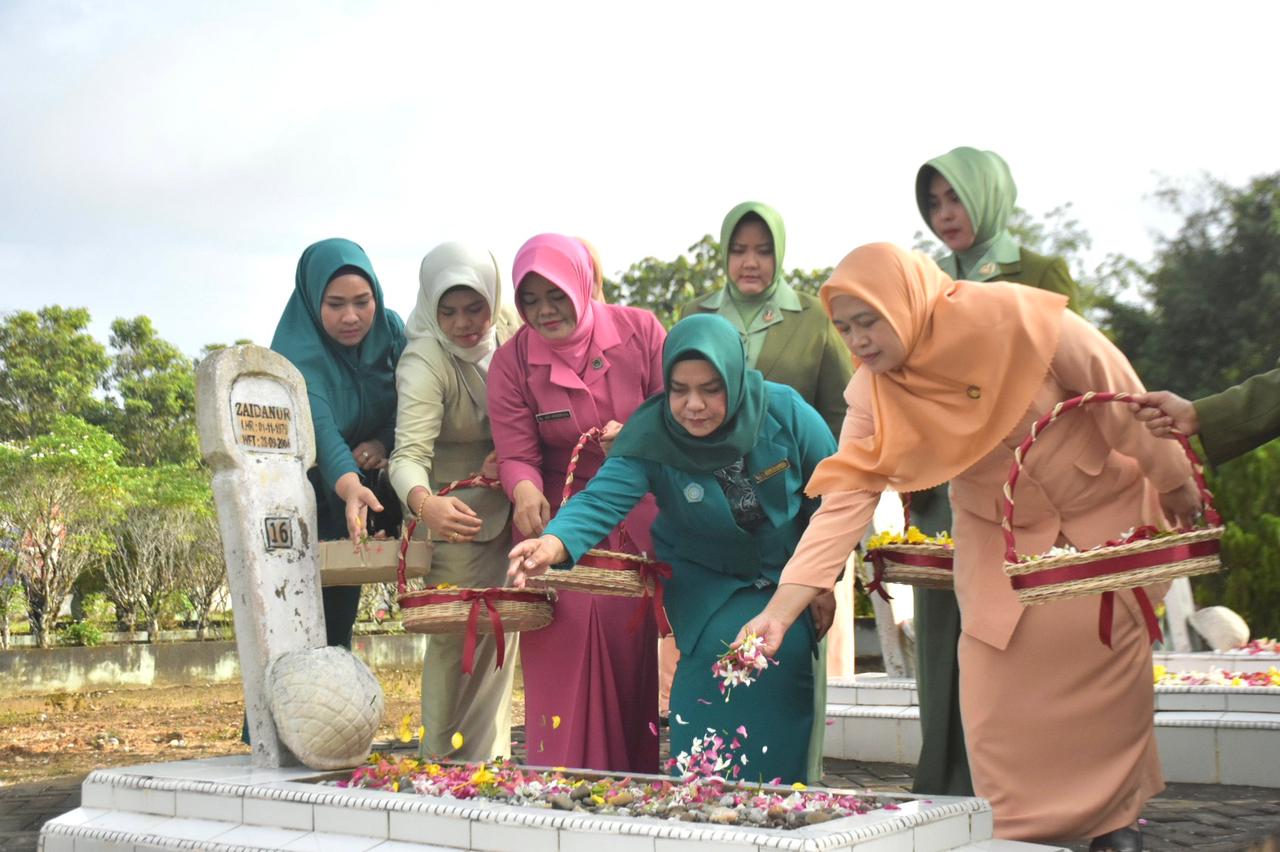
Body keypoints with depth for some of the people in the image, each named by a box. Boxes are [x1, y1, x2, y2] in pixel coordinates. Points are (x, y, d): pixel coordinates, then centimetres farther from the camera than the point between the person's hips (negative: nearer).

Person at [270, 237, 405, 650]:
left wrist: (386, 442, -24)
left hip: (368, 483, 4)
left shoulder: (390, 328, -11)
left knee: (340, 615, 7)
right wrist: (350, 487, -59)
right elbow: (320, 429, -41)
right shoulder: (297, 352, -26)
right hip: (313, 491, -4)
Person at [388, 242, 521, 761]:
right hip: (454, 520, -6)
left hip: (507, 506, 6)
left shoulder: (508, 327, -6)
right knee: (458, 642, -8)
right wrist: (425, 504, -55)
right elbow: (409, 453, -34)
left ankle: (490, 761, 24)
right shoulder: (424, 362, -23)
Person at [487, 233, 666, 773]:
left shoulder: (639, 332, -1)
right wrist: (525, 491, -31)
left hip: (639, 521, 1)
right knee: (566, 642, -11)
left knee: (631, 646, -2)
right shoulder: (511, 362, -1)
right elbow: (516, 453, -8)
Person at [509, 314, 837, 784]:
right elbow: (603, 498, -38)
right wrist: (557, 542, -59)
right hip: (705, 579, -1)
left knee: (787, 654, -17)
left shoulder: (785, 412, -21)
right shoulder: (650, 437, -24)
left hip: (786, 573, 1)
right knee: (722, 647, -23)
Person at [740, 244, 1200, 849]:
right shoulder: (872, 394, -17)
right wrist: (778, 611, -31)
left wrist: (1174, 485, -7)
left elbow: (1119, 395, -16)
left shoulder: (1009, 317, -27)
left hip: (1104, 510, -2)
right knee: (996, 678, -6)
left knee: (1110, 663, -1)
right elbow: (844, 499, -21)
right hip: (1000, 532, 3)